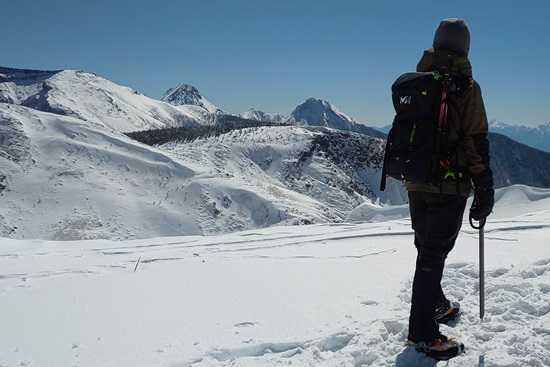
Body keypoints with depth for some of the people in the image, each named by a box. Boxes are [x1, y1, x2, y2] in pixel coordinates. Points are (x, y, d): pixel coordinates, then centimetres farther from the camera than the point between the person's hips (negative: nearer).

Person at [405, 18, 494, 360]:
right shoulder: (465, 85, -11)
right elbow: (476, 141, -14)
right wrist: (485, 188, -8)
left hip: (416, 182, 6)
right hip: (450, 185, -6)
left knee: (428, 248, 20)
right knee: (434, 253, -1)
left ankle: (436, 305, 38)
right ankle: (423, 332, 5)